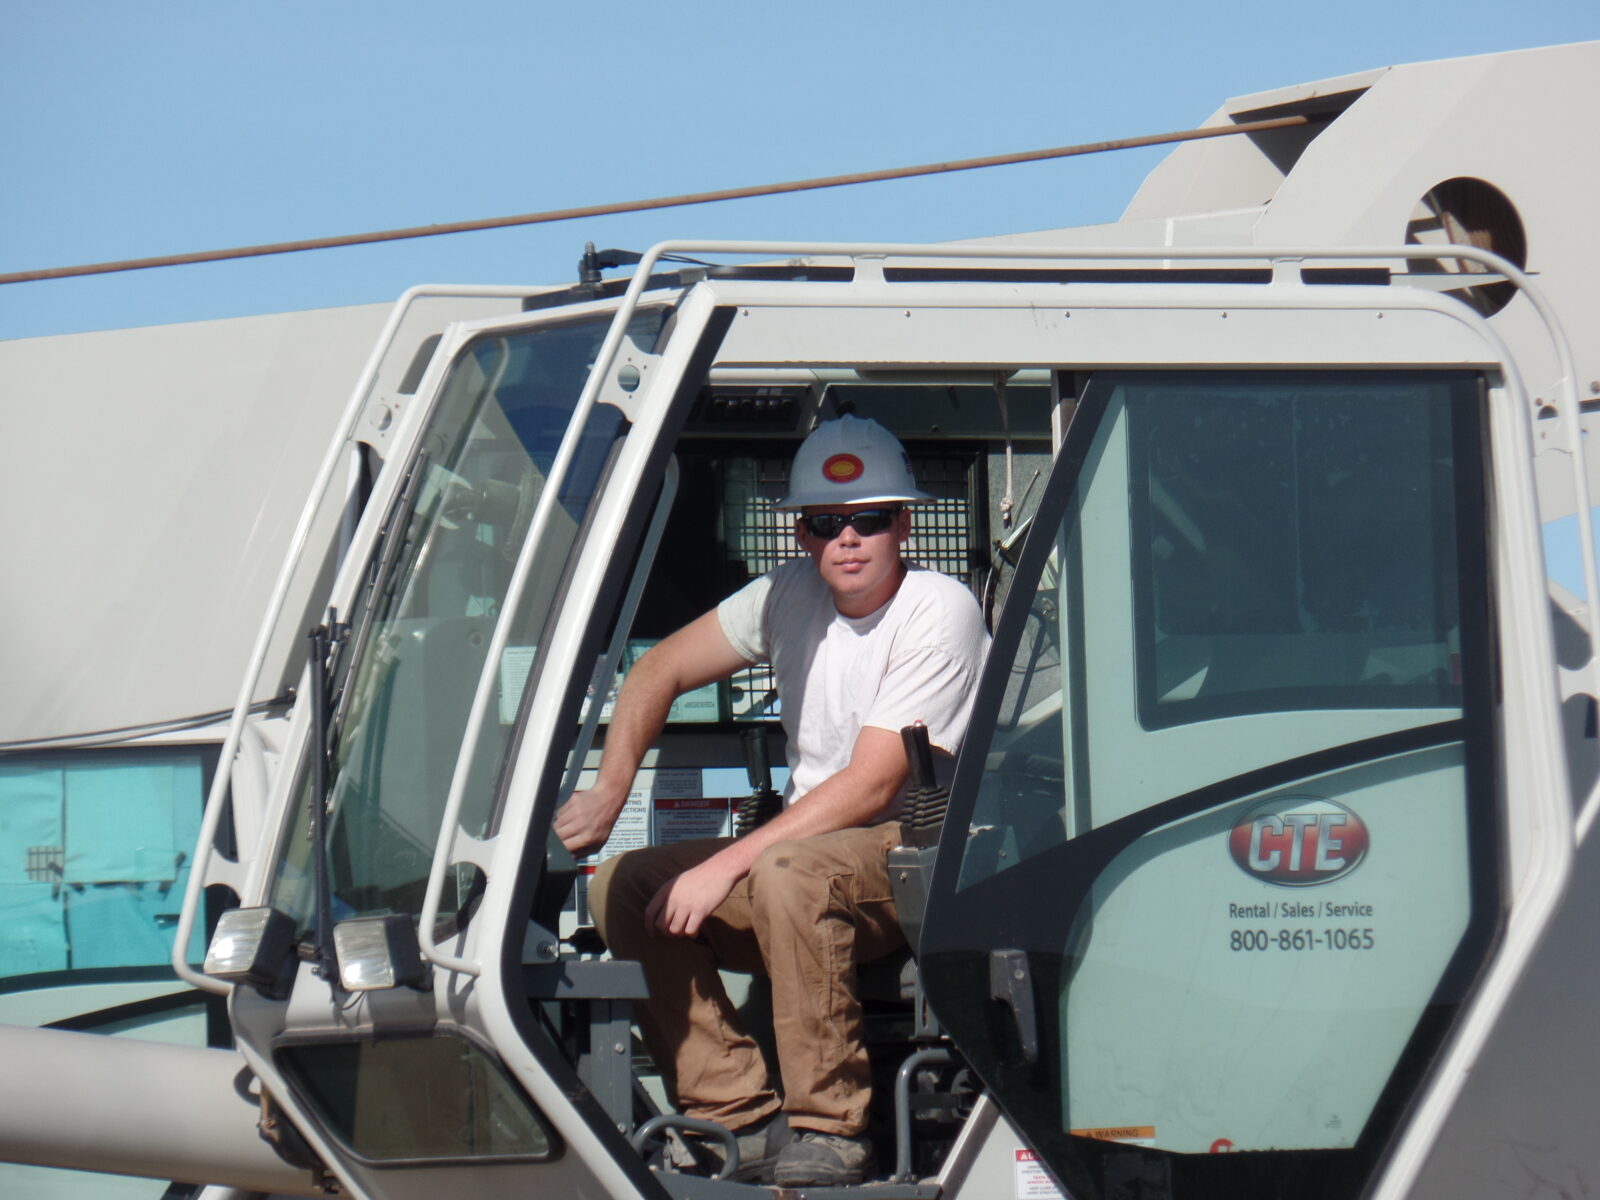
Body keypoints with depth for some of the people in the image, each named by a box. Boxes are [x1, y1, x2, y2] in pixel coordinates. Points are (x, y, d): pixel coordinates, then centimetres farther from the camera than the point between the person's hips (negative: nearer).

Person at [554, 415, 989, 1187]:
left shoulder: (939, 612, -15)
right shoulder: (792, 596, 5)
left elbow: (871, 786, -21)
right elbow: (659, 671, 11)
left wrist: (727, 866, -25)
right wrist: (609, 790, -7)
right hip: (812, 843, 7)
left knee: (788, 872, -38)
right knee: (620, 884, -11)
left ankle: (829, 1132, -27)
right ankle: (738, 1120, -12)